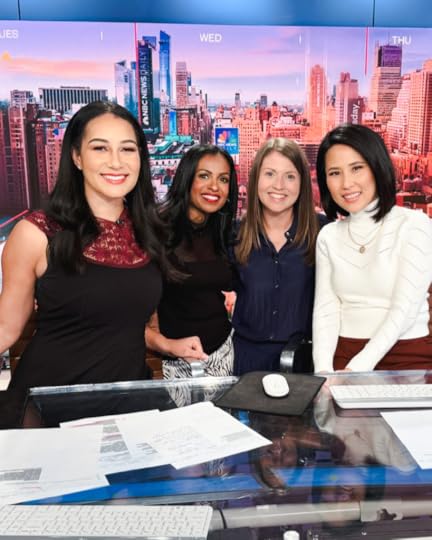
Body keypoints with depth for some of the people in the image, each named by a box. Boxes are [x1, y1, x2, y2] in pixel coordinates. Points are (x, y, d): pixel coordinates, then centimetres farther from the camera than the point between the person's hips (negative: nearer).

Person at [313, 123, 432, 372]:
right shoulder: (328, 236, 9)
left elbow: (405, 310, -12)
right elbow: (325, 308, 0)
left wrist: (357, 369, -20)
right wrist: (324, 370, -15)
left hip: (406, 357, -2)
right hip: (343, 355, 2)